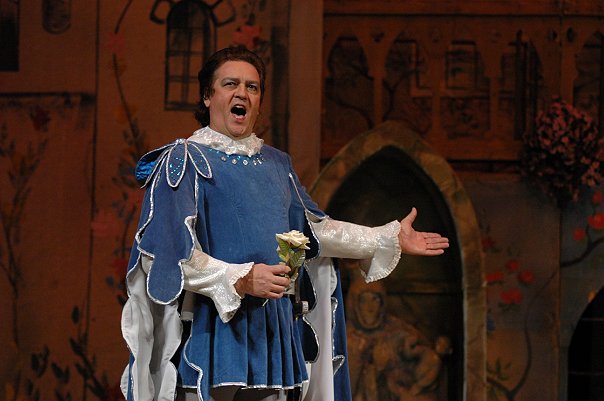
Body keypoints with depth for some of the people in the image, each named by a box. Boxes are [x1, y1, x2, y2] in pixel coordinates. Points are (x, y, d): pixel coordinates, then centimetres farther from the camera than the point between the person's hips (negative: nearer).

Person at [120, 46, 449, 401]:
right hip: (211, 331, -6)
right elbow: (169, 250, -13)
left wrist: (389, 239, 25)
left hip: (272, 333, 6)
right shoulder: (185, 160, -3)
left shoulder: (276, 164, 18)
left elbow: (311, 228, 26)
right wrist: (239, 280, -24)